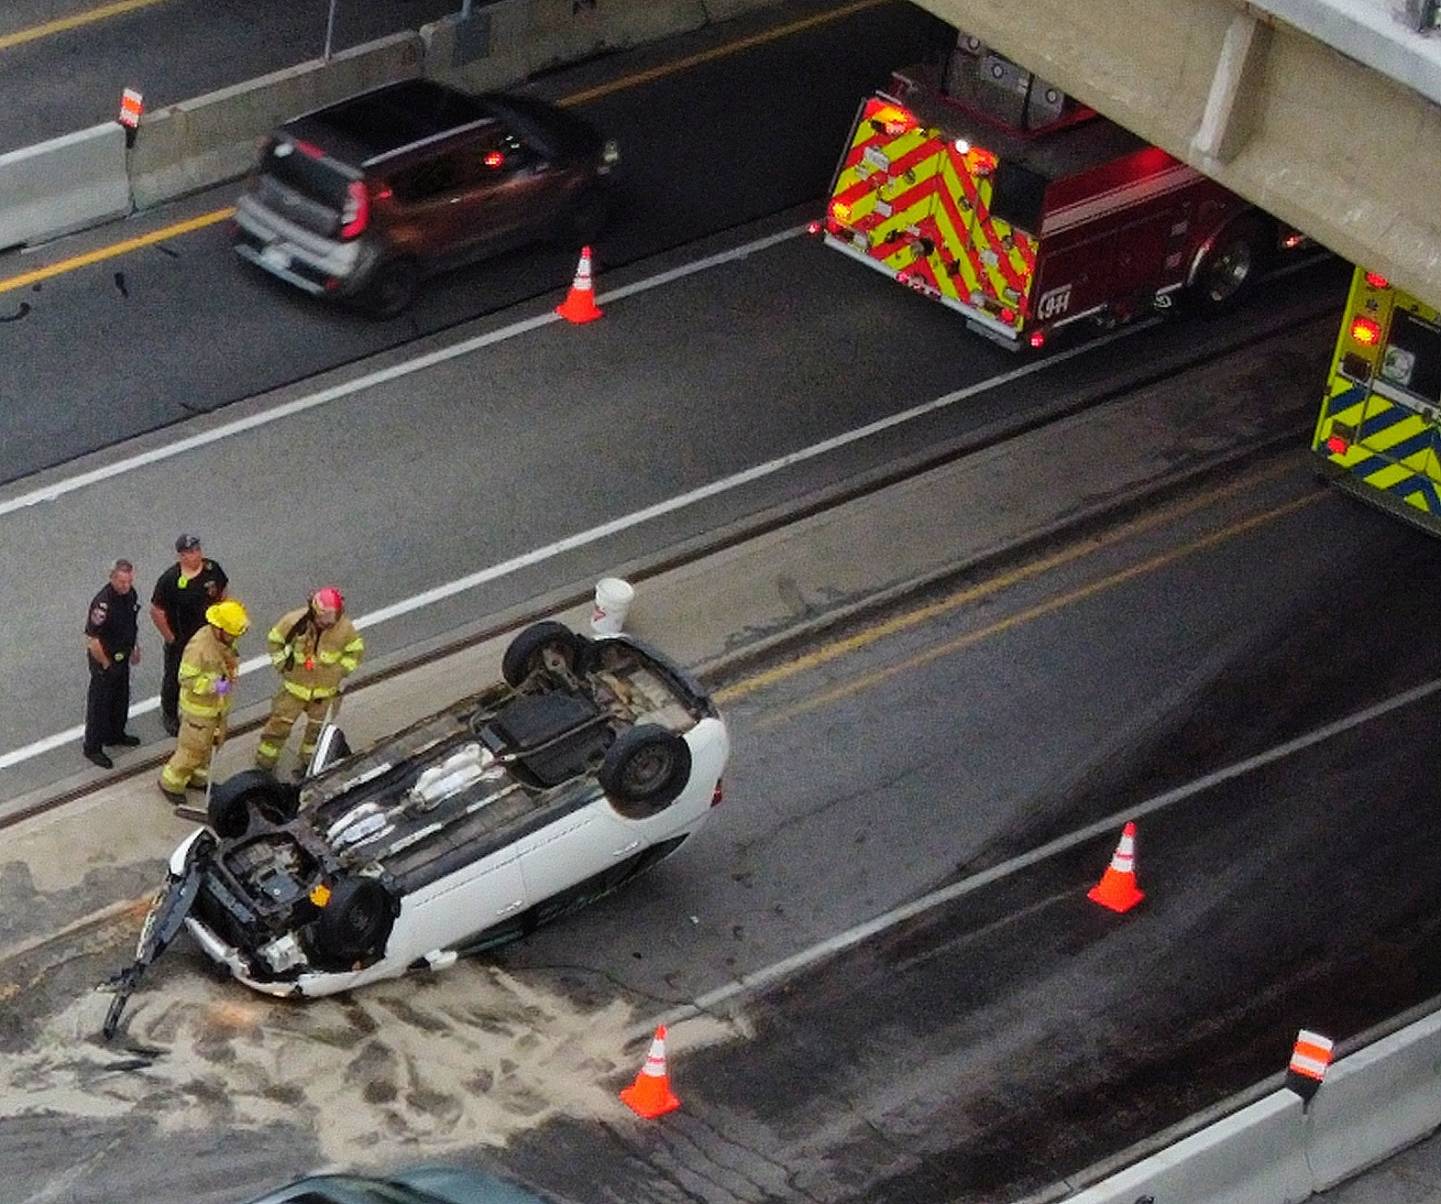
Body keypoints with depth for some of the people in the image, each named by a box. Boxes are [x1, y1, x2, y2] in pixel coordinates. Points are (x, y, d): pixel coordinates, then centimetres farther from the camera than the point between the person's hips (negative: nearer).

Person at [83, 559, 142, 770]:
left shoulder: (130, 593, -6)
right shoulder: (102, 604, -32)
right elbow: (92, 639, -28)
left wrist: (134, 648, 18)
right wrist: (105, 664, -19)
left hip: (122, 657, 8)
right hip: (105, 660, -8)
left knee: (121, 697, 24)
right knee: (99, 703, 5)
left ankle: (115, 734, 45)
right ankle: (92, 748, 18)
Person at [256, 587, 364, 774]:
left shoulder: (345, 628, -20)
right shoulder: (294, 621, -23)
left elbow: (356, 650, 0)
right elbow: (274, 640, -4)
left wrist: (339, 671, -7)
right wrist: (281, 664, -8)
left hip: (325, 689, 1)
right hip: (295, 686, -1)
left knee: (318, 727, 18)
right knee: (280, 722, 8)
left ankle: (309, 760, 42)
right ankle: (265, 759, 26)